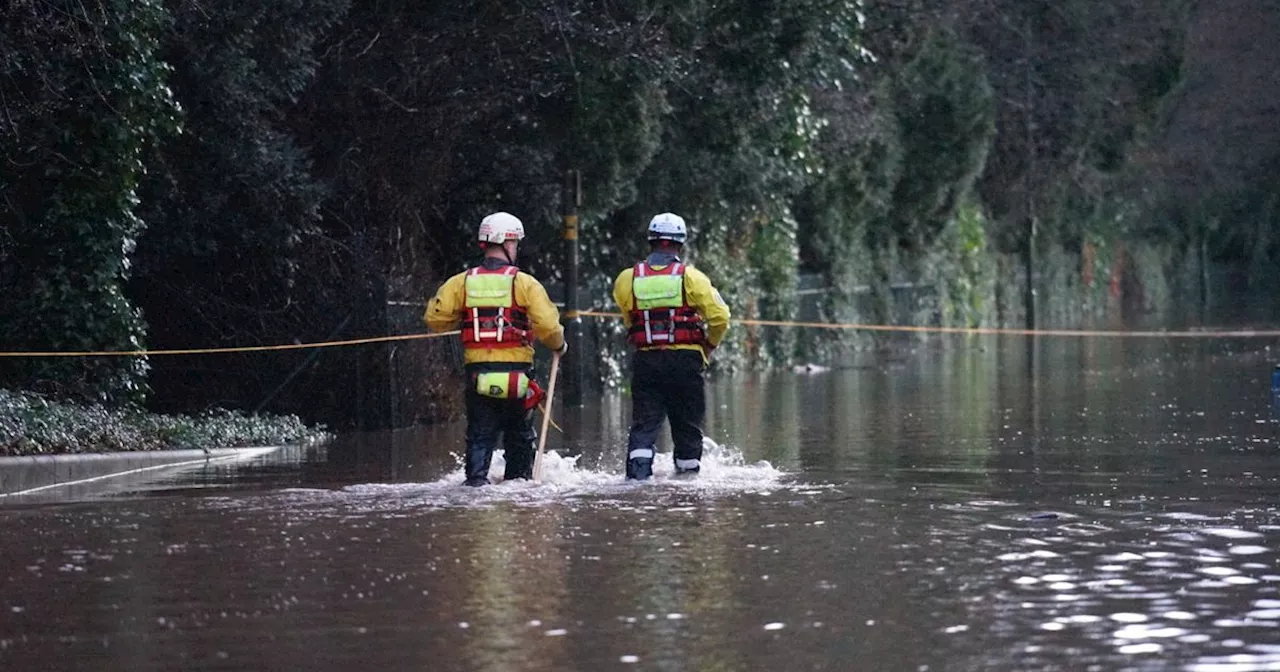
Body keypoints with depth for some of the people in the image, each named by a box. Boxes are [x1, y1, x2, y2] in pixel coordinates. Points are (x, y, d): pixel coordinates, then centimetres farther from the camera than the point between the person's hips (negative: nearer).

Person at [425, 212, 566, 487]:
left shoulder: (462, 282, 1)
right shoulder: (523, 282, -7)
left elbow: (434, 318, 0)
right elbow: (548, 324, -11)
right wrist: (558, 345, 11)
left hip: (478, 371, 2)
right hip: (515, 372, -2)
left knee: (479, 434, 8)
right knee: (520, 433, 16)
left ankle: (476, 479, -8)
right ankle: (519, 479, 18)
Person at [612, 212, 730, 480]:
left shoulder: (627, 280, 2)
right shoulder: (691, 277, -5)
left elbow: (628, 320, 12)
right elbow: (720, 317, -7)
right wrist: (709, 345, 11)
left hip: (645, 361, 1)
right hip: (685, 360, -1)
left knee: (644, 423, 3)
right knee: (687, 425, 11)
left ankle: (637, 474, -14)